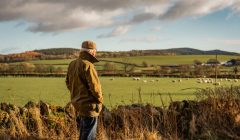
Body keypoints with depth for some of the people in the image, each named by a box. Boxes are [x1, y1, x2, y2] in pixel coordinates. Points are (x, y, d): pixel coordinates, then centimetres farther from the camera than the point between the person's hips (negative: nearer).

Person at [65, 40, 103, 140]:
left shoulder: (72, 64, 5)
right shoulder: (87, 65, -21)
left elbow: (68, 83, 15)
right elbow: (94, 86, -22)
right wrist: (100, 99, -5)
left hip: (78, 103, 9)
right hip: (89, 105, -9)